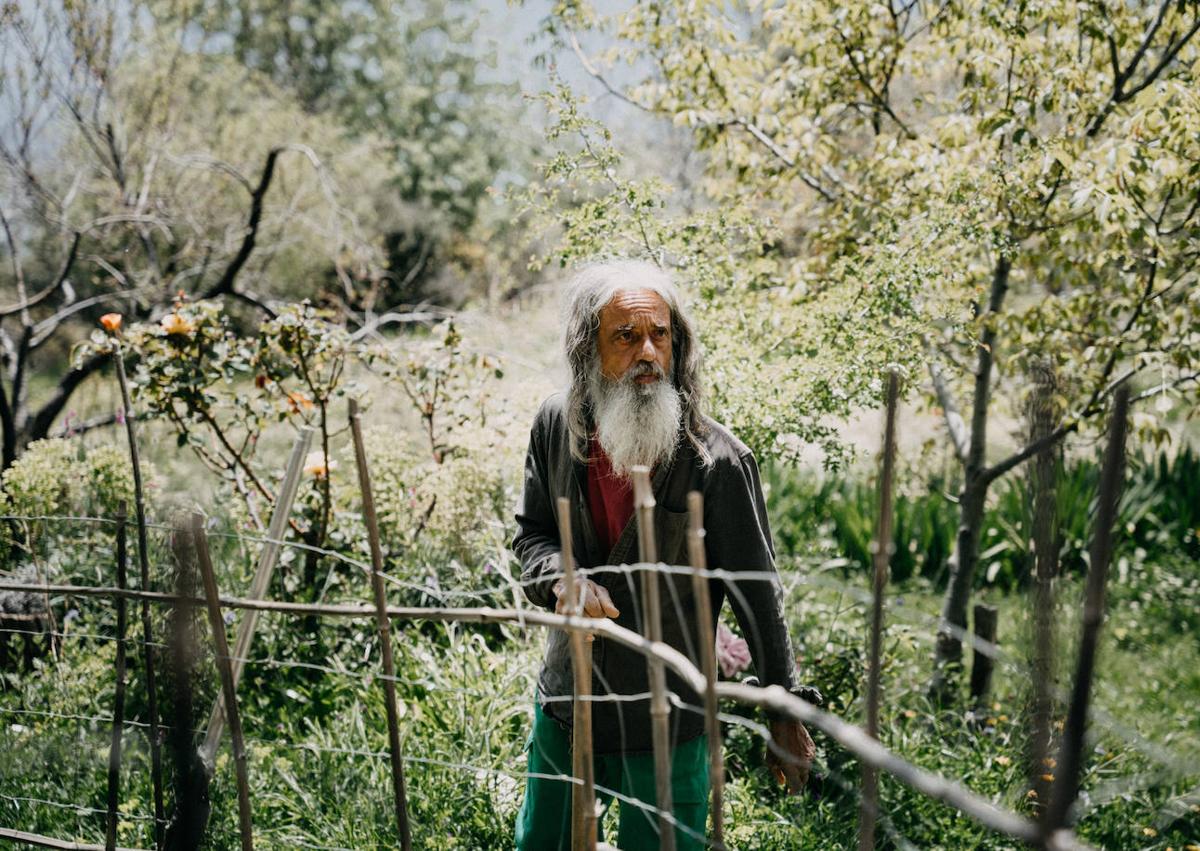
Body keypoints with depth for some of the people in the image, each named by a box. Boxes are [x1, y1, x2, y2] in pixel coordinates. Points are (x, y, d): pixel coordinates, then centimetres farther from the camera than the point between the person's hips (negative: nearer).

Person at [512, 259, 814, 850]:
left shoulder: (716, 461, -21)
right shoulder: (556, 424, -8)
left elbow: (757, 594, -12)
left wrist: (784, 716, -4)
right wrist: (561, 576, -19)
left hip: (666, 727, -4)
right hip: (563, 706, 5)